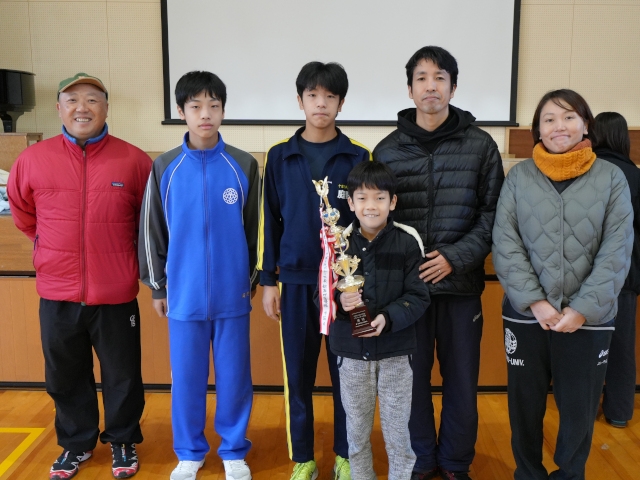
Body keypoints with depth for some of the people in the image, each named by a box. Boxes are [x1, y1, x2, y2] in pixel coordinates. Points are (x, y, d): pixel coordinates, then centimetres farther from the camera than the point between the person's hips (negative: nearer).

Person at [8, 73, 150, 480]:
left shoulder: (133, 160, -7)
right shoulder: (32, 159, -2)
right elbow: (22, 212, 16)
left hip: (116, 293, -2)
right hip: (56, 293, 2)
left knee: (122, 376, 13)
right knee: (66, 378, 18)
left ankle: (123, 441, 36)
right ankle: (76, 443, 40)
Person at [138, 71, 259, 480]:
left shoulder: (244, 165, -3)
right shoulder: (165, 167, -1)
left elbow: (255, 229, 4)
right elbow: (152, 231, 5)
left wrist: (254, 279, 6)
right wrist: (157, 286, 6)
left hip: (232, 293, 0)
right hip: (184, 294, 1)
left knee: (234, 375, 10)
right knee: (186, 377, 12)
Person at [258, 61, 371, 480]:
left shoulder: (358, 156, 0)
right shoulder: (280, 156, 2)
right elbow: (271, 221, 4)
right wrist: (268, 280, 1)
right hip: (297, 280, 1)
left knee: (346, 372, 9)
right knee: (298, 374, 9)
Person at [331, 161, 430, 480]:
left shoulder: (407, 242, -9)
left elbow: (418, 297, -9)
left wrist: (387, 317, -24)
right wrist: (339, 301, -23)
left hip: (396, 350, -1)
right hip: (351, 350, 2)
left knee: (397, 429, 12)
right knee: (356, 429, 16)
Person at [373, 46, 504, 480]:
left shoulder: (481, 145, 1)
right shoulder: (388, 150, 3)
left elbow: (493, 214, -1)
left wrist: (455, 258, -12)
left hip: (461, 283, 0)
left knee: (462, 380, 11)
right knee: (413, 379, 11)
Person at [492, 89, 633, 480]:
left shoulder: (612, 177, -1)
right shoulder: (519, 176, 0)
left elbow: (617, 252, -5)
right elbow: (505, 245, -5)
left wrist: (584, 308, -13)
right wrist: (534, 301, -14)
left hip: (589, 319, 0)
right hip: (526, 316, 1)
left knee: (579, 410, 13)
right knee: (525, 405, 13)